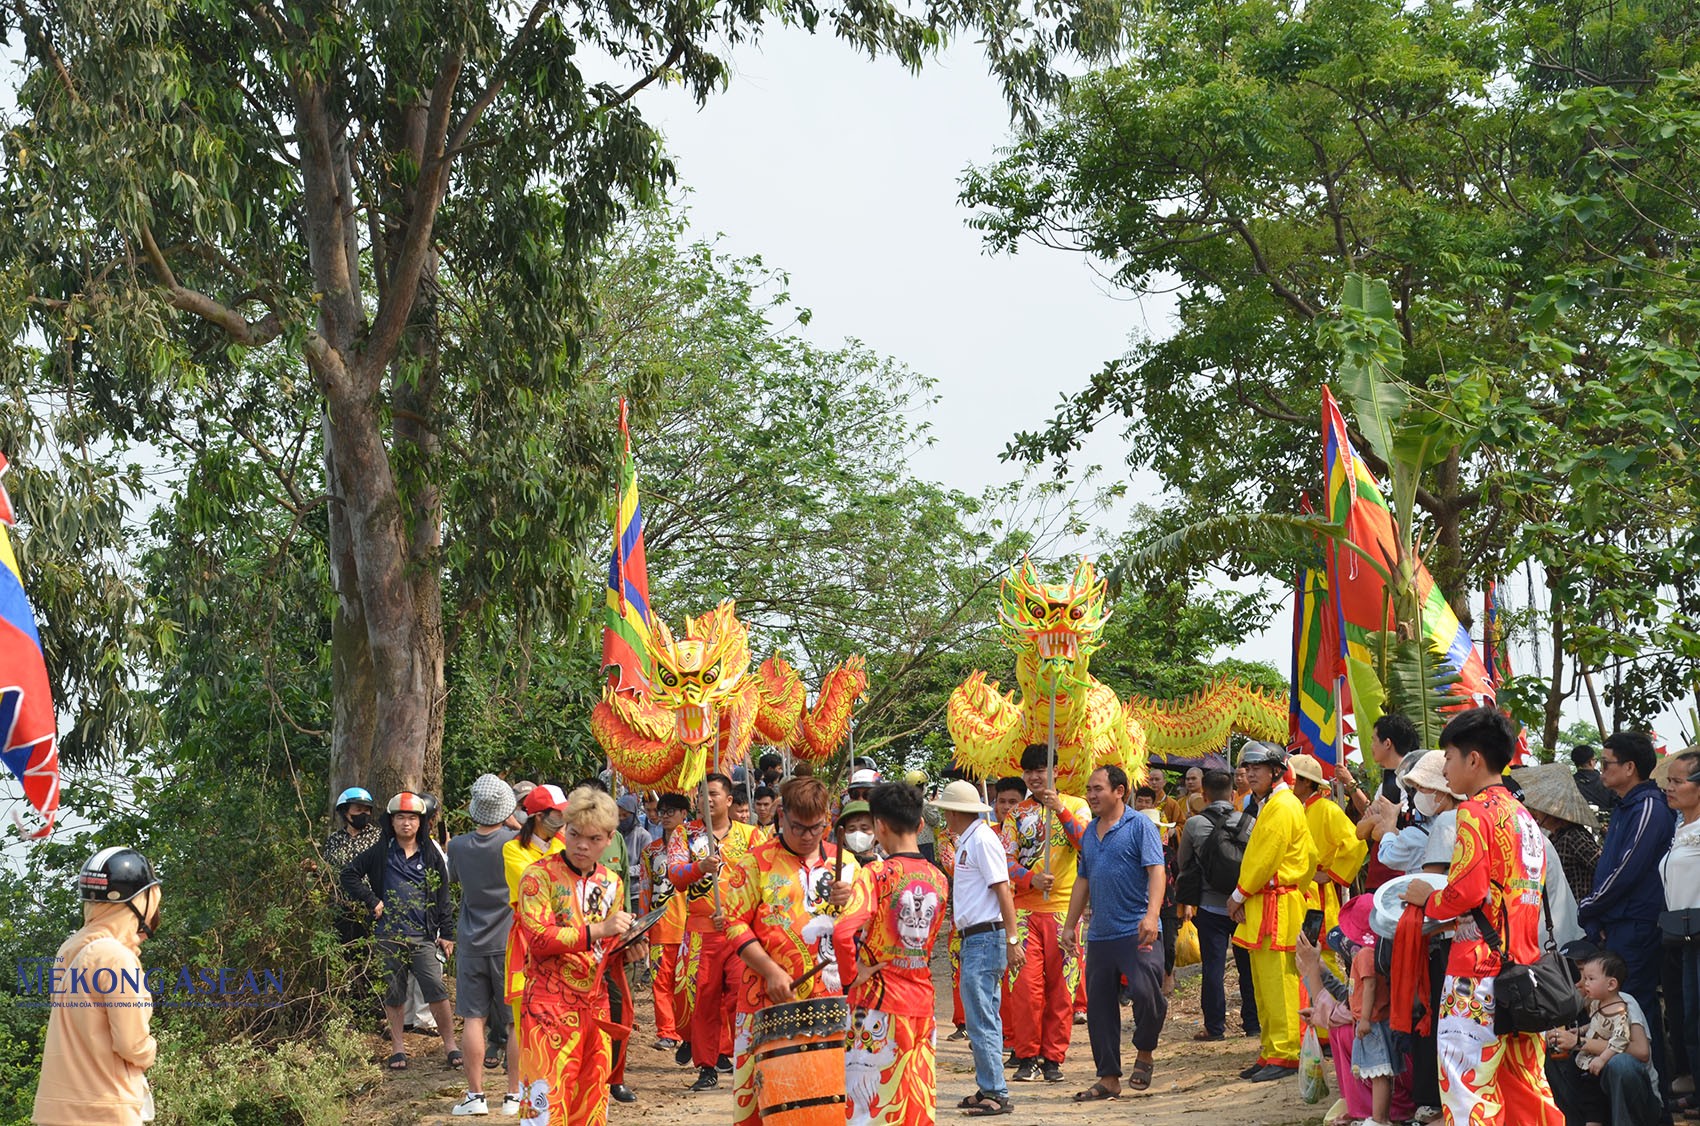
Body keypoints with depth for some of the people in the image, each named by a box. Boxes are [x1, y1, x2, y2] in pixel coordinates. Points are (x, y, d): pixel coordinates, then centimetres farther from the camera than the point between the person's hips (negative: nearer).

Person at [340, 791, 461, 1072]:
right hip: (389, 936, 1)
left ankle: (450, 1045, -2)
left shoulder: (431, 855, 7)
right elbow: (349, 874, 8)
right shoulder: (381, 853, 4)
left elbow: (442, 897, 9)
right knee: (393, 994, 6)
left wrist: (445, 933, 5)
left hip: (423, 936, 0)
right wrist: (371, 901, -2)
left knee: (437, 990, -10)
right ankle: (398, 1048, 18)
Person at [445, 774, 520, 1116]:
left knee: (473, 1018, 6)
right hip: (511, 943, -1)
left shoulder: (458, 846, -5)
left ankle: (475, 1095, 7)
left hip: (472, 944, 1)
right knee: (517, 1020, 7)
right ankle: (515, 1094, 10)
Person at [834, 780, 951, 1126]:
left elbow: (842, 931, -27)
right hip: (922, 999, 5)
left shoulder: (875, 874, -15)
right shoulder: (939, 880, 4)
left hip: (878, 1000, -5)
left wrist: (851, 976, -14)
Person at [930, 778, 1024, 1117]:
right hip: (975, 938, 10)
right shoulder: (966, 841, 16)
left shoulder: (982, 839, -14)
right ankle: (989, 1089, 19)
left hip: (985, 939, -10)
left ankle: (995, 1093, -7)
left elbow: (1003, 891, -18)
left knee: (981, 1019, -9)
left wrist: (1012, 940, -21)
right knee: (984, 1019, 13)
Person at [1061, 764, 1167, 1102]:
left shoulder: (1139, 825, -4)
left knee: (1145, 992, -19)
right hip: (1099, 934, 7)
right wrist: (1070, 925, 20)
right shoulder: (1090, 833, 16)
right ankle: (1108, 1078, 14)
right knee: (1099, 1006, 6)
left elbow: (1157, 871, -13)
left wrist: (1152, 915, -25)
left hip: (1136, 931, -7)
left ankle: (1144, 1053, 8)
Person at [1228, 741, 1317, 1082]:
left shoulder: (1283, 806, -12)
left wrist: (1239, 895, -8)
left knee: (1278, 982, -9)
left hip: (1277, 906, -11)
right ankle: (1270, 1053, 17)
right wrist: (1244, 898, 7)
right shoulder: (1270, 805, 20)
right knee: (1263, 983, 12)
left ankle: (1285, 1055, -8)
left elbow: (1266, 859, -17)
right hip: (1261, 906, 11)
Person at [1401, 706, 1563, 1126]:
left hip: (1480, 970, -9)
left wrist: (1428, 900, 1)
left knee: (1469, 1091, -6)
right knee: (1527, 1084, 11)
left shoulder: (1475, 811, -10)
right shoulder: (1523, 816, 15)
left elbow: (1465, 892, -17)